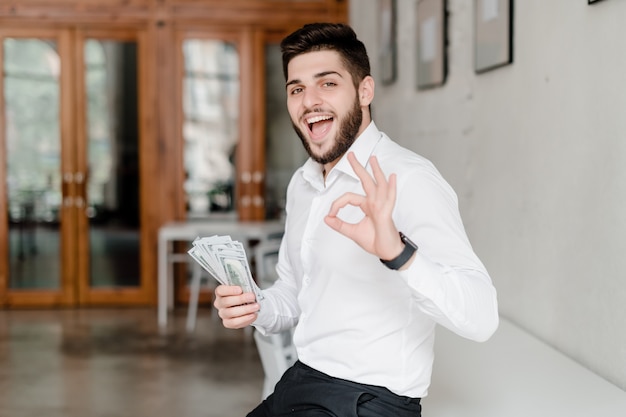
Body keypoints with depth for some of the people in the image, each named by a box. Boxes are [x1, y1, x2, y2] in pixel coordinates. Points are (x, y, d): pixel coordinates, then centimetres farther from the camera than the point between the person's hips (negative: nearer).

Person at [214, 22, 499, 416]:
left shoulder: (409, 180, -18)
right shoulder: (302, 184, 8)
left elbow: (481, 318, -27)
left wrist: (398, 253, -44)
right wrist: (254, 309, -2)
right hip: (299, 384, 8)